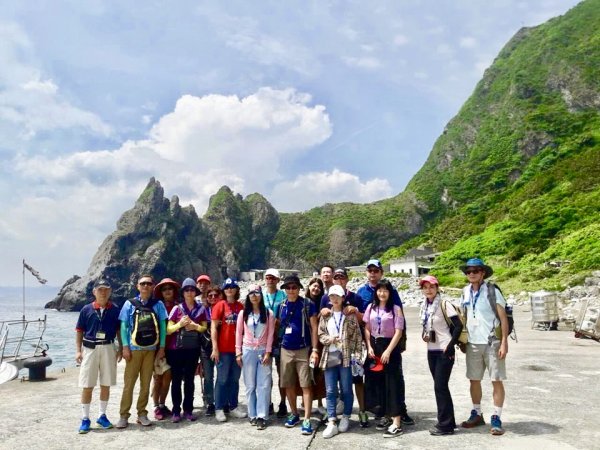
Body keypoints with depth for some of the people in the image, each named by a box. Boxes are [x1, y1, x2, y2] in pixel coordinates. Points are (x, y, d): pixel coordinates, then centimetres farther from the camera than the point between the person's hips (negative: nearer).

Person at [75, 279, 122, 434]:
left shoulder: (115, 310, 2)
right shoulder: (86, 309, 0)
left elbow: (119, 330, 9)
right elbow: (79, 331, 3)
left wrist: (121, 349, 4)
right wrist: (78, 350, -3)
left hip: (108, 348, 1)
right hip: (90, 348, -1)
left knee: (106, 384, 9)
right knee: (87, 385, 2)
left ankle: (102, 416, 23)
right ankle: (85, 419, 12)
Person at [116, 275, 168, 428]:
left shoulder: (158, 305, 4)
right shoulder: (130, 304, 2)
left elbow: (162, 326, 6)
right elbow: (124, 326, 1)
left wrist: (162, 347, 1)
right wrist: (125, 347, -6)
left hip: (151, 349, 2)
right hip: (134, 348, -1)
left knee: (146, 383, 8)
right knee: (129, 383, 0)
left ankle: (142, 414, 18)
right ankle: (124, 415, 10)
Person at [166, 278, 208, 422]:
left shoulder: (201, 309, 4)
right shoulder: (177, 309, -1)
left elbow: (205, 328, 5)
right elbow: (168, 330, -1)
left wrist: (195, 326, -12)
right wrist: (180, 324, -18)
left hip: (193, 349, 2)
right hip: (176, 349, -2)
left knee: (189, 379, 9)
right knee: (177, 380, 2)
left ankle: (188, 410, 17)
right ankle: (176, 411, 10)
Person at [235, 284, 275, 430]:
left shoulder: (268, 313, 0)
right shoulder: (243, 313, 3)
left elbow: (270, 334, -1)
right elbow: (239, 333, 4)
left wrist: (268, 352, -7)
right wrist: (238, 353, 0)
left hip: (263, 351, -1)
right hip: (248, 351, 1)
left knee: (264, 385, -3)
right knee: (250, 385, 6)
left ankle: (261, 416, 1)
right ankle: (252, 415, 15)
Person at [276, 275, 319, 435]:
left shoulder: (308, 304, -6)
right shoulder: (281, 306, 6)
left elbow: (314, 327, -6)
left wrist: (314, 349, -12)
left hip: (303, 349, -4)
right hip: (285, 350, 4)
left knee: (306, 385, -2)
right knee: (288, 385, 12)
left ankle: (307, 420, 3)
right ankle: (294, 414, 28)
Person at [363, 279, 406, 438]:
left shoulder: (396, 309, -7)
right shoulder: (371, 308, 6)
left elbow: (398, 332, -10)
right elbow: (367, 329, 10)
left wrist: (388, 351, -16)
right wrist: (369, 347, -2)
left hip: (390, 347, -5)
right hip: (374, 346, 5)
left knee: (392, 382, -4)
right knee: (375, 381, 9)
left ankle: (396, 423, -2)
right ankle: (385, 416, 25)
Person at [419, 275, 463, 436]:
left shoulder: (444, 304, -14)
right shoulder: (424, 306, 6)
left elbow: (458, 326, -16)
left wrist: (450, 346, -18)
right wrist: (425, 336, 2)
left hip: (444, 351, -7)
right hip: (431, 351, 7)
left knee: (440, 386, -4)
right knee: (440, 387, 13)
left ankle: (445, 425, 7)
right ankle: (447, 421, 24)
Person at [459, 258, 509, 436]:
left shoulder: (492, 292, -9)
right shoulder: (465, 292, 5)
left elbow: (503, 318, -10)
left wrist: (504, 343, -16)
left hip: (492, 343, -5)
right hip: (473, 343, 5)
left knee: (497, 380, 2)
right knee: (474, 380, 12)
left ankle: (496, 419, 12)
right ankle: (477, 414, 27)